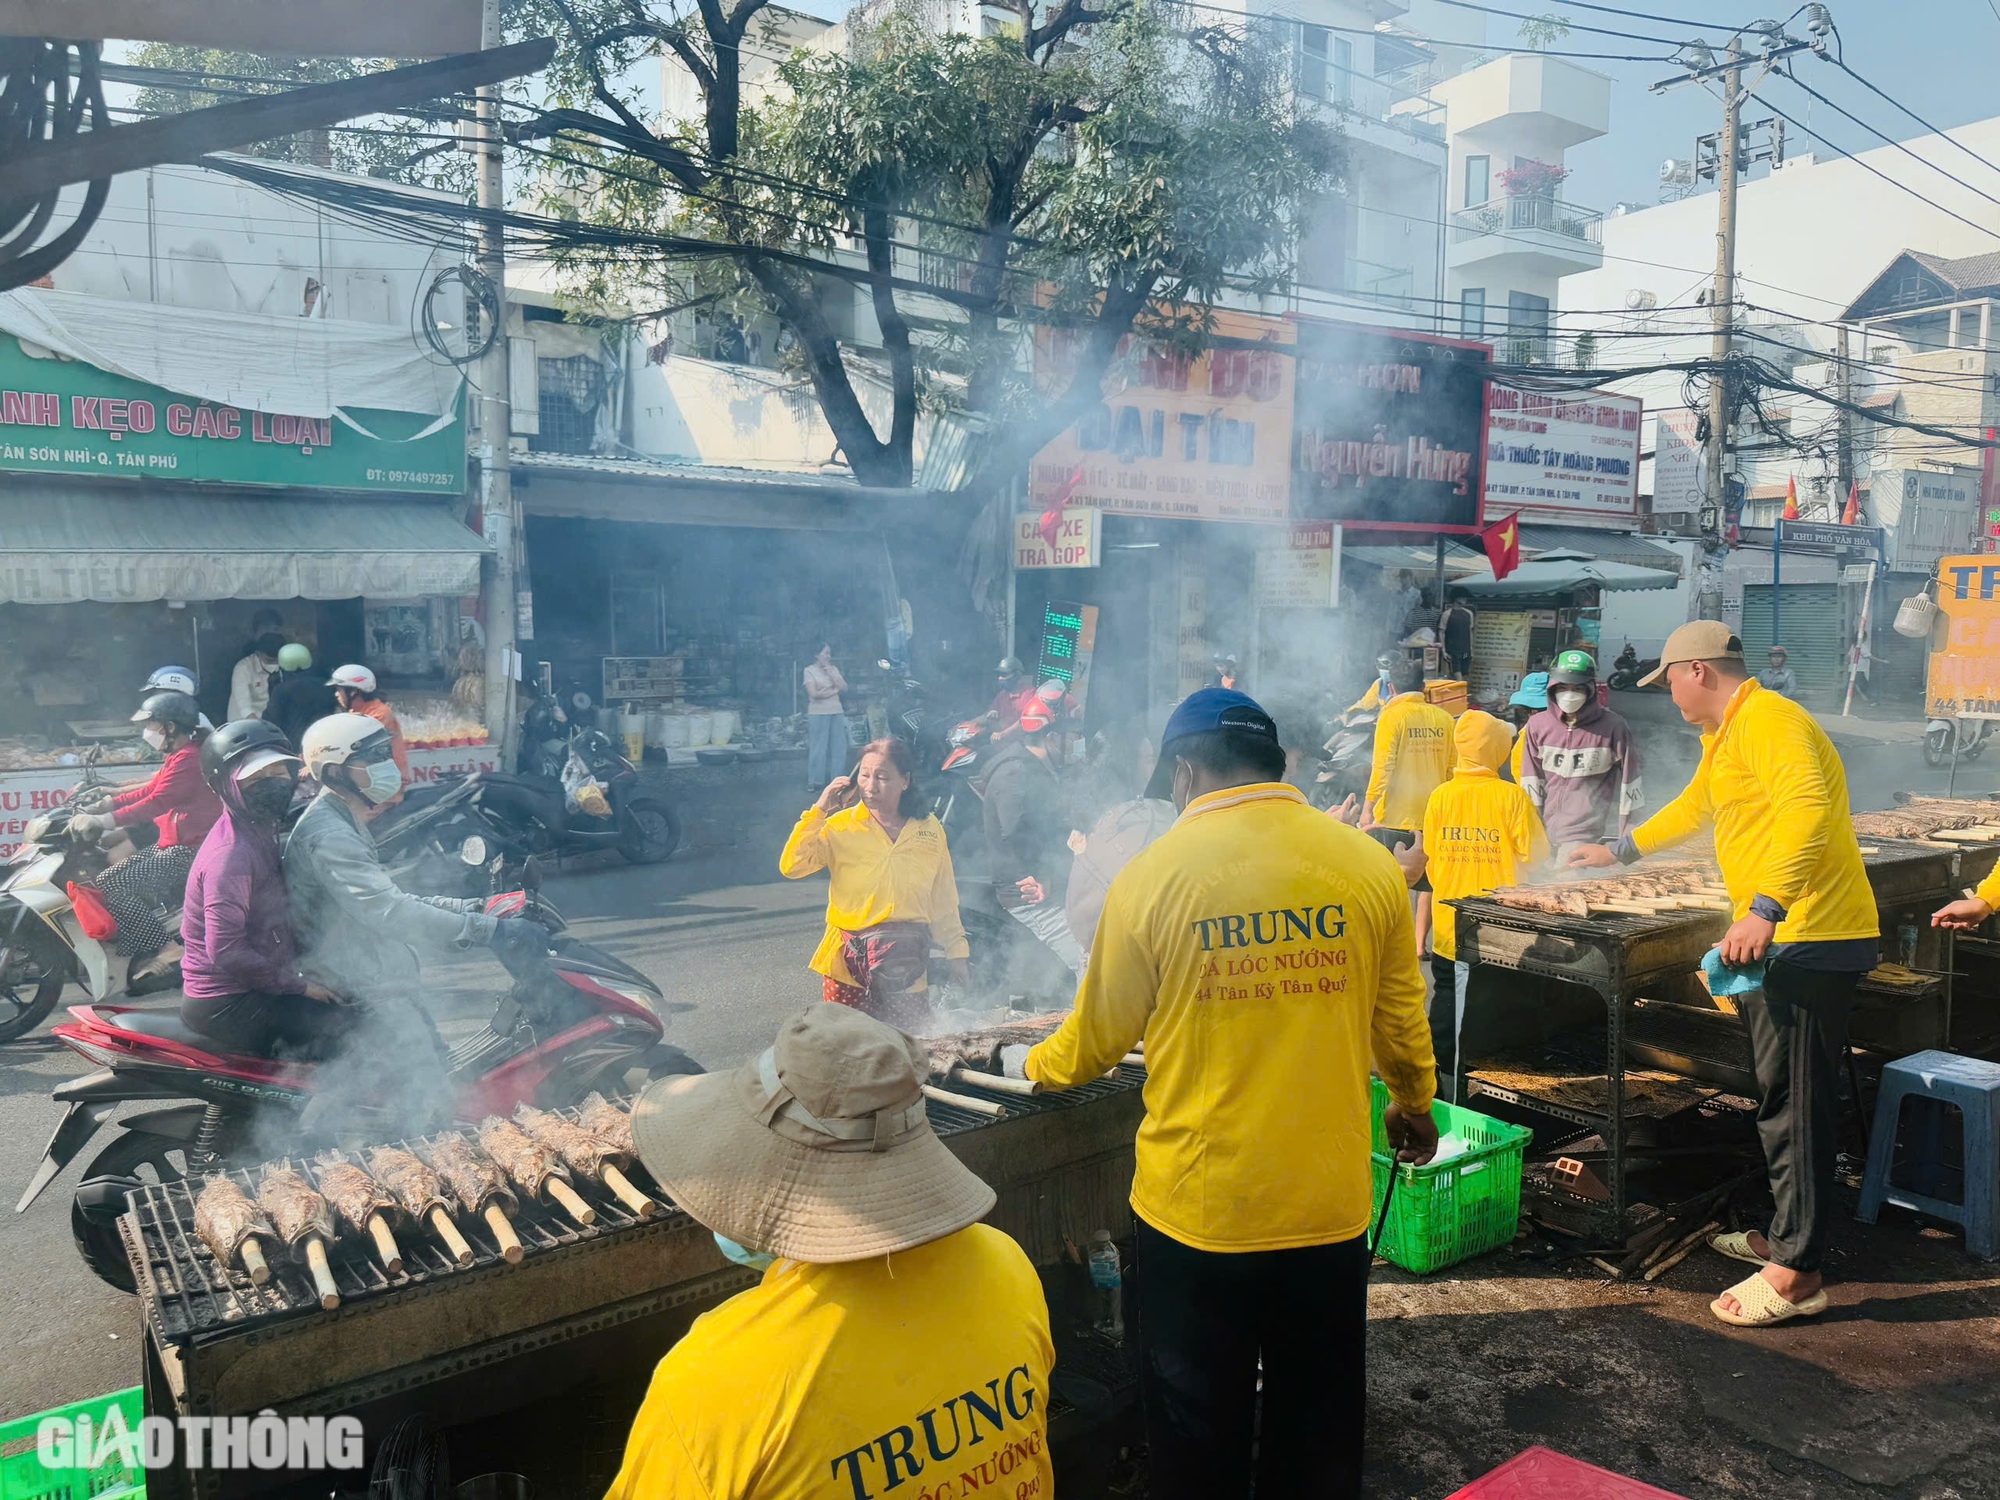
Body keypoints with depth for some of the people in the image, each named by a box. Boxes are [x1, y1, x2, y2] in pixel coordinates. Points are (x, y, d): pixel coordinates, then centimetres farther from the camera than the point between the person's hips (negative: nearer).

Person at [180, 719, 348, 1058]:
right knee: (346, 1025, -20)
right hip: (226, 1003, -10)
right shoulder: (230, 854, -23)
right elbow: (225, 951, -27)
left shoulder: (263, 831, 9)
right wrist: (300, 985, -20)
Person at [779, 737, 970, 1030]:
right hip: (847, 962, -1)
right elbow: (791, 867, -12)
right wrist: (819, 811, -13)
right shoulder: (840, 826, -1)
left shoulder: (929, 829, 5)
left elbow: (943, 900, 13)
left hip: (908, 967, 2)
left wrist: (956, 952, 15)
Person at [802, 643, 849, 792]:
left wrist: (830, 673, -4)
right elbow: (814, 694, -13)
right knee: (818, 748, -4)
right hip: (818, 714, -5)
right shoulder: (809, 670, -3)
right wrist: (833, 691, -5)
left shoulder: (834, 669, 12)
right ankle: (814, 781, 1)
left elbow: (844, 688, 1)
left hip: (837, 712, 5)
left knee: (839, 748, 4)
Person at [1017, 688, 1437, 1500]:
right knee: (1319, 1430, 21)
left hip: (1197, 1209, -2)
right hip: (1328, 1203, 2)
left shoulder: (1155, 874, -12)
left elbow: (1099, 1035, -2)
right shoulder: (1369, 865, -6)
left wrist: (1033, 1065, 20)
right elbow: (1400, 1021, 5)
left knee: (1199, 1433, 18)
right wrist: (1415, 1106, 26)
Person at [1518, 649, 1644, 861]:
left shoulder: (1612, 727, -8)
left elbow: (1629, 779, -1)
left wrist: (1629, 835, 2)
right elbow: (1531, 781, 6)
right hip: (1545, 830, 4)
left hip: (1586, 833, -4)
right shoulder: (1538, 725, 2)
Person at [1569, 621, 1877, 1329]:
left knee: (1795, 1104, -5)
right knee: (1784, 1097, 17)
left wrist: (1765, 910, -35)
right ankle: (1785, 1235, 29)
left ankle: (1797, 1275, 3)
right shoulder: (1725, 735, 20)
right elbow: (1693, 807, 36)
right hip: (1786, 942, 11)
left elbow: (1807, 809, -30)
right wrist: (1619, 851, 43)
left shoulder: (1766, 721, -15)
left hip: (1807, 940, -11)